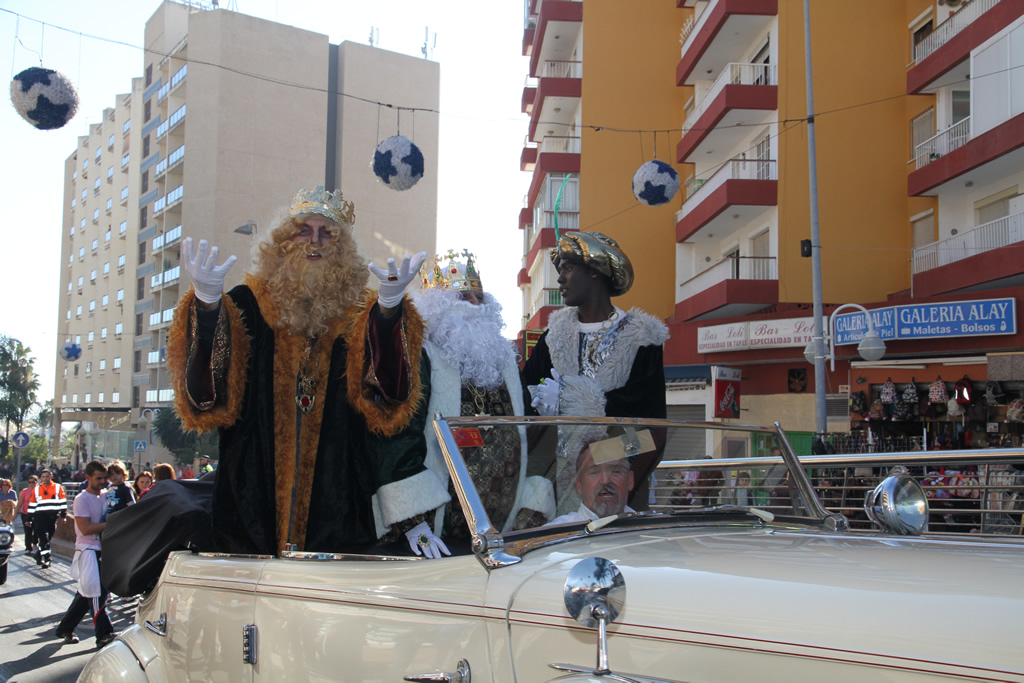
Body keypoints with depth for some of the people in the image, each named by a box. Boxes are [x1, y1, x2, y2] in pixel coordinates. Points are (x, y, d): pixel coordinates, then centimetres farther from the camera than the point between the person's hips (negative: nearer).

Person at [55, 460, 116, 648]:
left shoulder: (106, 495, 10)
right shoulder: (82, 499, -11)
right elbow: (86, 529, -19)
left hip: (102, 549, 8)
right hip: (88, 550, -8)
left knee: (86, 594, 14)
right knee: (96, 592, -8)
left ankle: (65, 629, 27)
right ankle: (104, 634, -5)